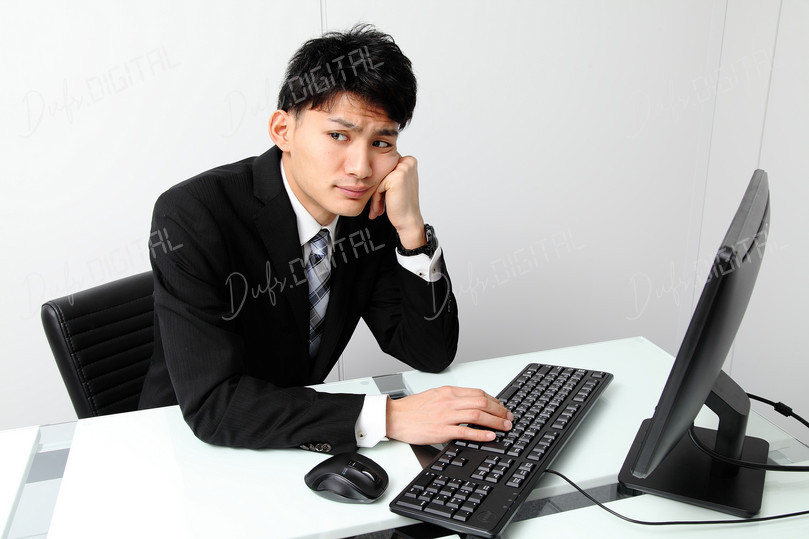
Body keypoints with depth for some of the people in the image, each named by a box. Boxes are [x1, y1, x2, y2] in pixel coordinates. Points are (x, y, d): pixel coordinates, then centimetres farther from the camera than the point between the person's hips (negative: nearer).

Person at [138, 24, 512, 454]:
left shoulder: (370, 213, -8)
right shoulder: (190, 218, -23)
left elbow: (432, 355, -8)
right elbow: (212, 404, -29)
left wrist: (411, 229, -21)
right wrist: (387, 416, -33)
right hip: (190, 443, -4)